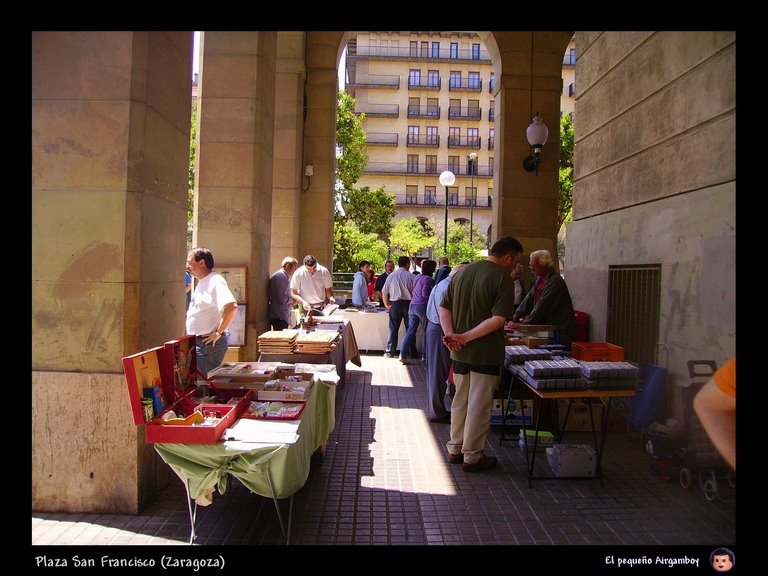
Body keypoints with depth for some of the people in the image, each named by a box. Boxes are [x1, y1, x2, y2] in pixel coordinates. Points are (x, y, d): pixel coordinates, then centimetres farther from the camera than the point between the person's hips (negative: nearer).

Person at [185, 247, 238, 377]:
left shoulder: (216, 282, -16)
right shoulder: (201, 283, 15)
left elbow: (232, 306, -31)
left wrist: (218, 332, -23)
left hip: (209, 343, -10)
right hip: (197, 342, 10)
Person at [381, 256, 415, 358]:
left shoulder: (391, 276, 3)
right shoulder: (411, 276, -6)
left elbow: (384, 292, 6)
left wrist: (386, 305, 17)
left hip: (395, 304, 2)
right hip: (408, 303, -2)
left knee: (393, 329, 7)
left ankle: (390, 352, 8)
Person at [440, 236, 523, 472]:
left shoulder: (463, 272, 9)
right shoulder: (502, 278, -12)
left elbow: (444, 308, 6)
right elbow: (498, 319, -22)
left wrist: (451, 334, -7)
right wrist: (465, 337, -20)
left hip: (460, 353, 6)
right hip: (486, 354, -6)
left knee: (460, 401, 17)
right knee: (479, 405, 5)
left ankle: (455, 450, 28)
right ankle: (472, 456, 15)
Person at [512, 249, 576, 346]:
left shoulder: (555, 281, -18)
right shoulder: (538, 279, 12)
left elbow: (542, 307, -21)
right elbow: (529, 298, 13)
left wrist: (525, 323, -17)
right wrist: (516, 315, 2)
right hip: (546, 327, 8)